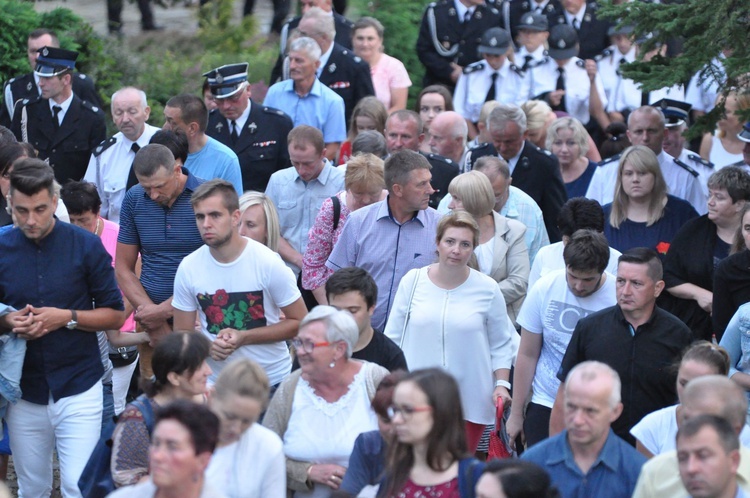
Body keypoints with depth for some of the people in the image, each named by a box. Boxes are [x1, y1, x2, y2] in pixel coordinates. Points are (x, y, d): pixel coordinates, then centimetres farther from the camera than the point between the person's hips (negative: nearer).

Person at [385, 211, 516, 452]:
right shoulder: (412, 281, 4)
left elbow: (501, 345, 9)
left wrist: (501, 384, -2)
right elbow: (393, 338, 10)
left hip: (471, 404, 0)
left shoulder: (487, 289, 2)